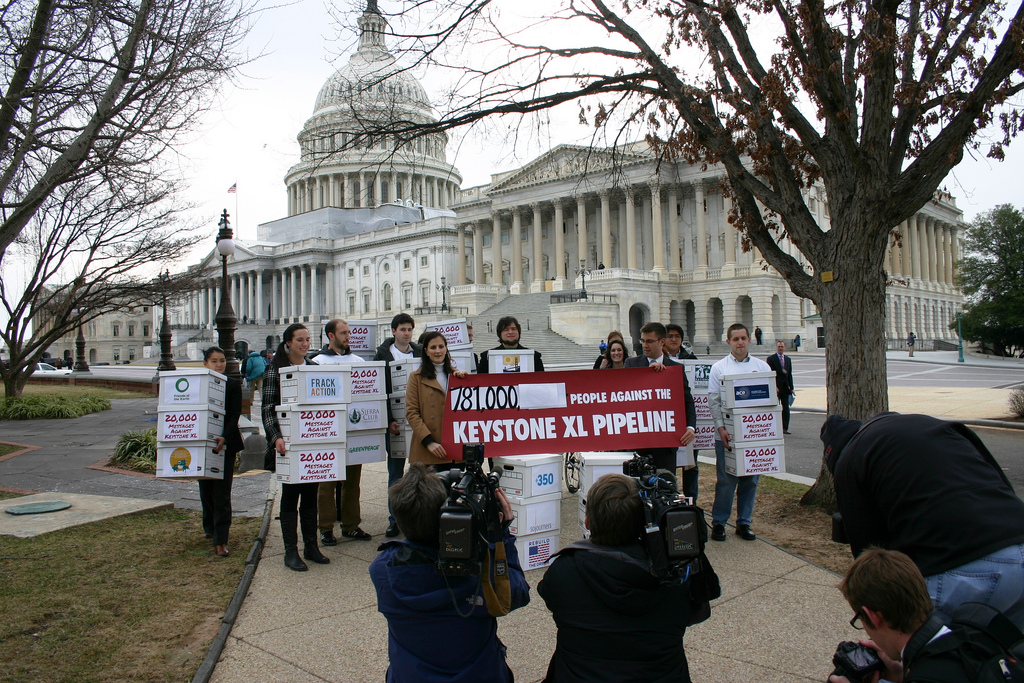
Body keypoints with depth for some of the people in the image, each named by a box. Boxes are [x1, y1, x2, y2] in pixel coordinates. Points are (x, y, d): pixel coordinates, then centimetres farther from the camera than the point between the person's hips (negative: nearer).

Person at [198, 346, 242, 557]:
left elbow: (235, 416, -7)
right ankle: (210, 528, 33)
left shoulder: (233, 385, 0)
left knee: (222, 492, -6)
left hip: (225, 445, -3)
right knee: (205, 489, 13)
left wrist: (224, 438, -22)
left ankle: (220, 540, -7)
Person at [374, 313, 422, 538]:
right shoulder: (383, 355, 2)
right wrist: (389, 420, -11)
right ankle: (395, 520, 11)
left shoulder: (421, 352, 8)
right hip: (394, 420, -1)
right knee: (395, 471, 4)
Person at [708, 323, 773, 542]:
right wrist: (721, 428, -13)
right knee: (726, 481, -1)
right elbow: (713, 400, -1)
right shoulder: (719, 368, 3)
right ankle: (718, 522, 11)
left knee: (750, 480, 8)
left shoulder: (762, 366, 9)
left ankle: (744, 523, 20)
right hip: (727, 434, -2)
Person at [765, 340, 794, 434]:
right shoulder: (771, 359, -2)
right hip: (775, 387, -4)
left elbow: (790, 374, 15)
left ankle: (785, 428, 8)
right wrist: (774, 386, -15)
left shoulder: (788, 359, 14)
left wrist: (791, 388, 9)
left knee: (786, 409, 2)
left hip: (785, 387, 4)